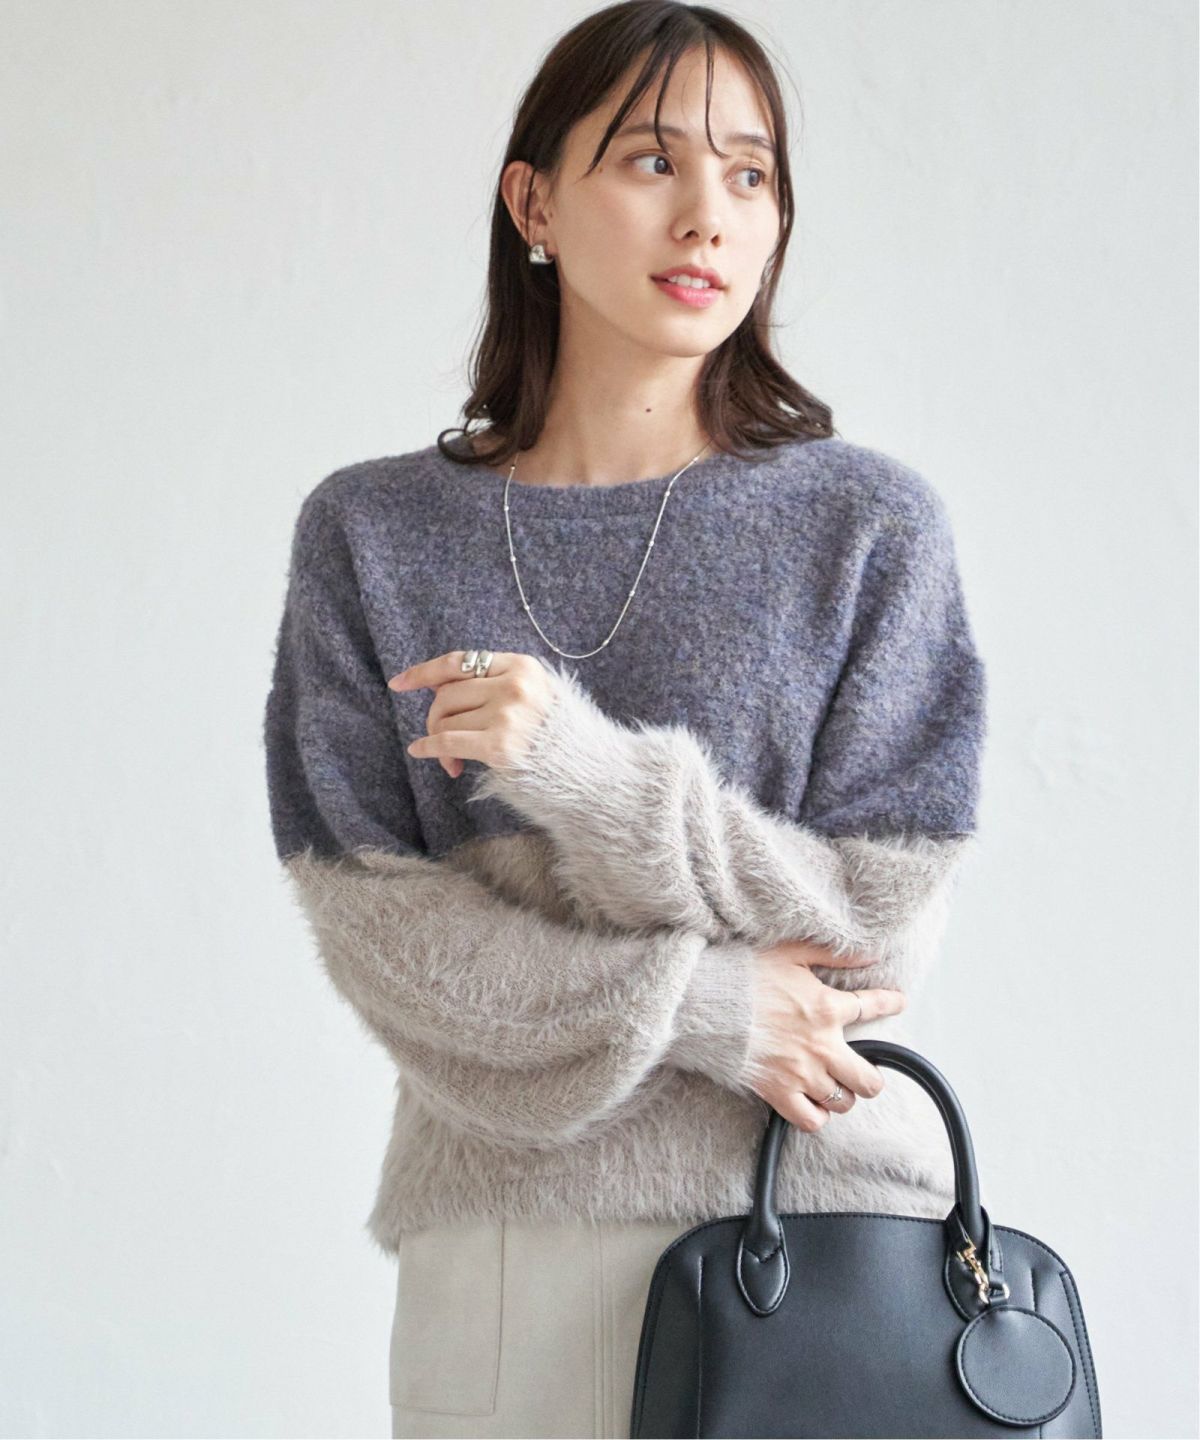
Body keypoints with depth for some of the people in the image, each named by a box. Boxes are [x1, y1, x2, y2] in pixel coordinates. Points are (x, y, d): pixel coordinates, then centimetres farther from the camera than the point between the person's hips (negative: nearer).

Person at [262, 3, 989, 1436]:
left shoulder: (871, 523, -2)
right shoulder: (371, 534, 2)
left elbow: (877, 932, -6)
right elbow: (371, 927, -3)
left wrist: (579, 769, -18)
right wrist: (695, 1005, -14)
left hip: (824, 1211, 0)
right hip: (509, 1224, 1)